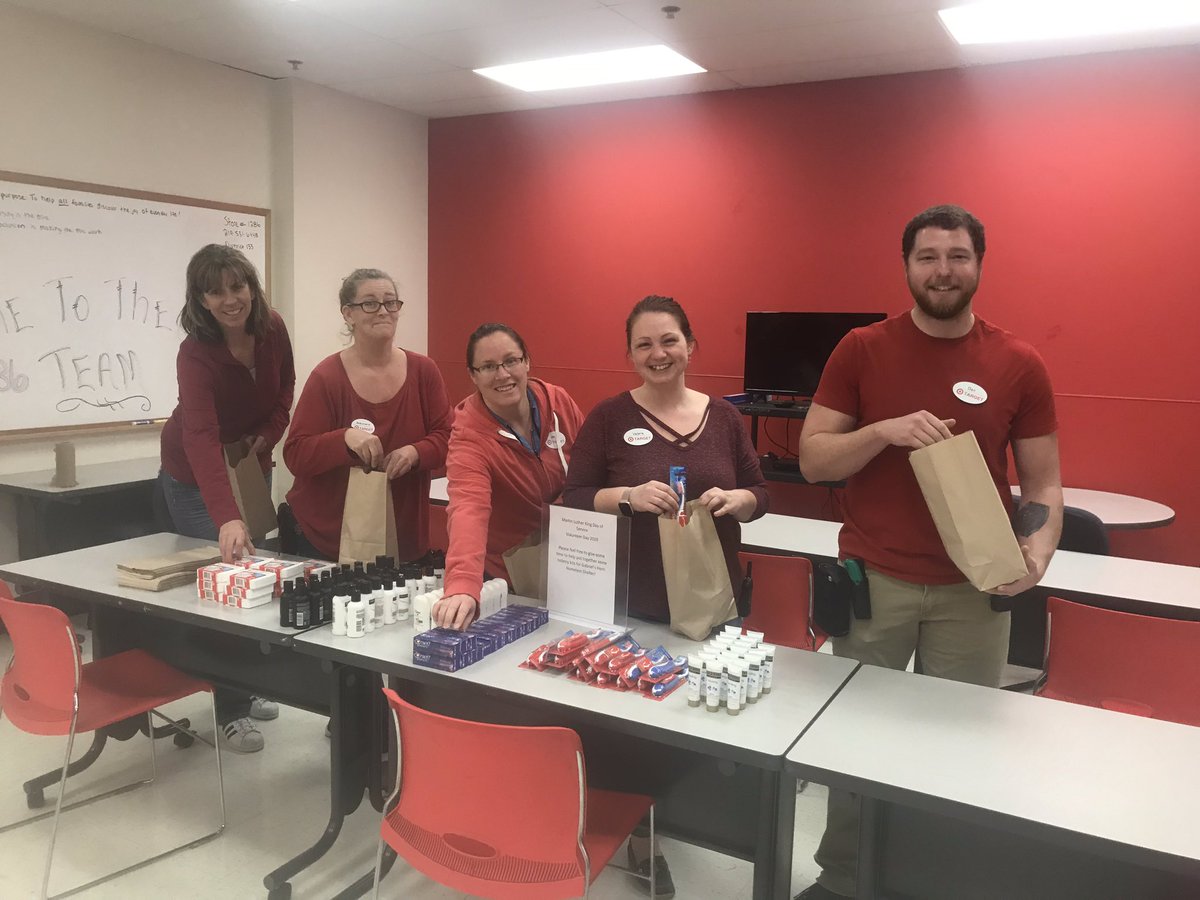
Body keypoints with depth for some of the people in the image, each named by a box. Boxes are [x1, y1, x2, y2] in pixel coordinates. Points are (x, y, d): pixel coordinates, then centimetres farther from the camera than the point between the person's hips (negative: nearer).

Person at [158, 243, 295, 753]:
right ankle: (231, 713, 5)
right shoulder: (196, 354, -33)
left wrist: (269, 433, -15)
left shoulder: (272, 328, -17)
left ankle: (244, 689, 32)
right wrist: (227, 518, -60)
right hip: (195, 476, -6)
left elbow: (285, 386, 3)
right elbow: (201, 438, -47)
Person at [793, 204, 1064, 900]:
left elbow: (1044, 482, 3)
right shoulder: (861, 351, -2)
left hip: (974, 591, 1)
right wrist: (885, 431, -20)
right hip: (871, 582, 0)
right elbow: (813, 461, -3)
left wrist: (1038, 547, -16)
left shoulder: (1020, 366, 0)